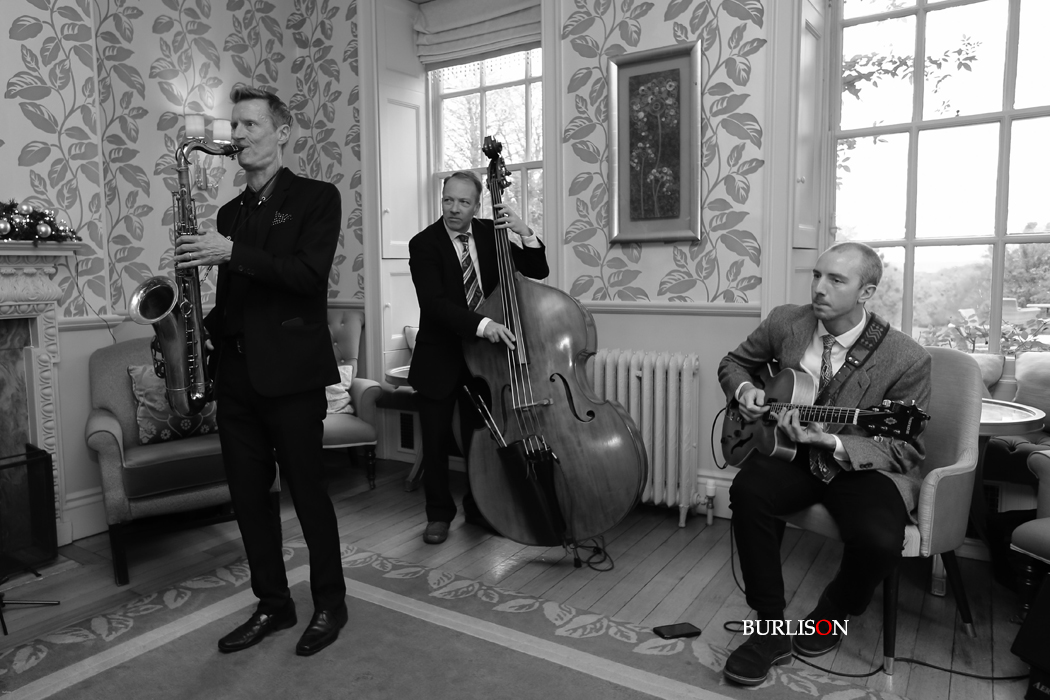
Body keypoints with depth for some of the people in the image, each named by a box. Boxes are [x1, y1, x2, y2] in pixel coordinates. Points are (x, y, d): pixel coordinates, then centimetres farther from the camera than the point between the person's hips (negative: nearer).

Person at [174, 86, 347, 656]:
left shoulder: (316, 197, -1)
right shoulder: (230, 212, 18)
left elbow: (311, 273, -16)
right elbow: (233, 294, 19)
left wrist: (231, 253, -20)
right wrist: (206, 332, 2)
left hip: (291, 373, -6)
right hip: (235, 373, 6)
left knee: (307, 492, 2)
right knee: (248, 496, 10)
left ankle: (330, 604, 19)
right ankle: (272, 605, 26)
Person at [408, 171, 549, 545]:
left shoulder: (491, 233, -1)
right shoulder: (424, 244, -13)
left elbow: (536, 272, 0)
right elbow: (434, 303, -26)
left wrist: (525, 234, -18)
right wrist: (483, 324, -39)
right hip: (438, 359, -2)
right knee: (435, 442, 7)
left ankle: (479, 507, 32)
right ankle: (439, 513, 27)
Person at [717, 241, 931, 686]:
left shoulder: (906, 359, -15)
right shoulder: (785, 322, -4)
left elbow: (907, 449, -10)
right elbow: (734, 362, 14)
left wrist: (834, 444, -26)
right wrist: (744, 391, -10)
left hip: (865, 466, -2)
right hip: (791, 452, 3)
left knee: (878, 540, -31)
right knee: (749, 490, -30)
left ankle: (831, 616, 7)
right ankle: (771, 630, -11)